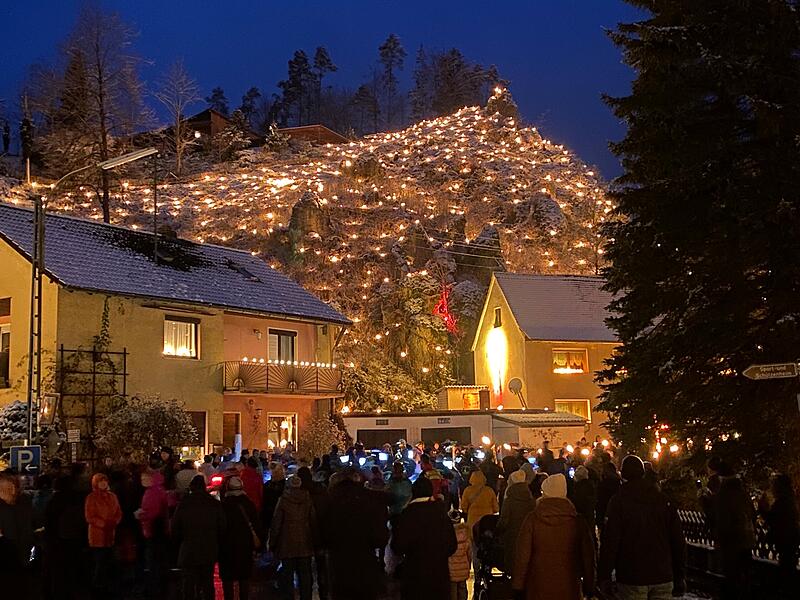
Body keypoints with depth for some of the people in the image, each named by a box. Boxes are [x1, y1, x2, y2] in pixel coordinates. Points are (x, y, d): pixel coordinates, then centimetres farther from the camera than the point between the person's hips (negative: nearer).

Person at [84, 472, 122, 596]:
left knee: (108, 562, 8)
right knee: (100, 562, -5)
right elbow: (90, 517, -10)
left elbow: (118, 513, 11)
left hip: (110, 534, 5)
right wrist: (104, 524, -18)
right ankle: (97, 588, 5)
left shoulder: (112, 496, 10)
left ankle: (105, 588, 16)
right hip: (97, 535, -5)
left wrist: (114, 523, -9)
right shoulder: (91, 498, -6)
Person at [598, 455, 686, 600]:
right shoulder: (663, 500, 5)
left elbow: (609, 542, -11)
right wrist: (679, 576, 13)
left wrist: (604, 577, -5)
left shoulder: (618, 501, -7)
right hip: (663, 578, 3)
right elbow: (678, 540, 6)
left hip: (631, 579, -3)